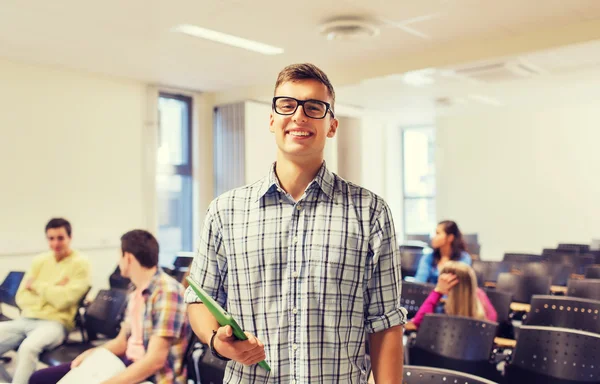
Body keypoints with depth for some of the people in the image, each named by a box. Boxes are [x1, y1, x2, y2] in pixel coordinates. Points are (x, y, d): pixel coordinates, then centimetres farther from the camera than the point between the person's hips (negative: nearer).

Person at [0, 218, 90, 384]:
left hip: (55, 323, -6)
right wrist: (52, 291, -6)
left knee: (28, 347, -35)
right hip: (25, 320, 6)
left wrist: (36, 285, -1)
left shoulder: (80, 263, -3)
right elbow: (21, 297, 8)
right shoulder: (39, 261, 14)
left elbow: (63, 299, -13)